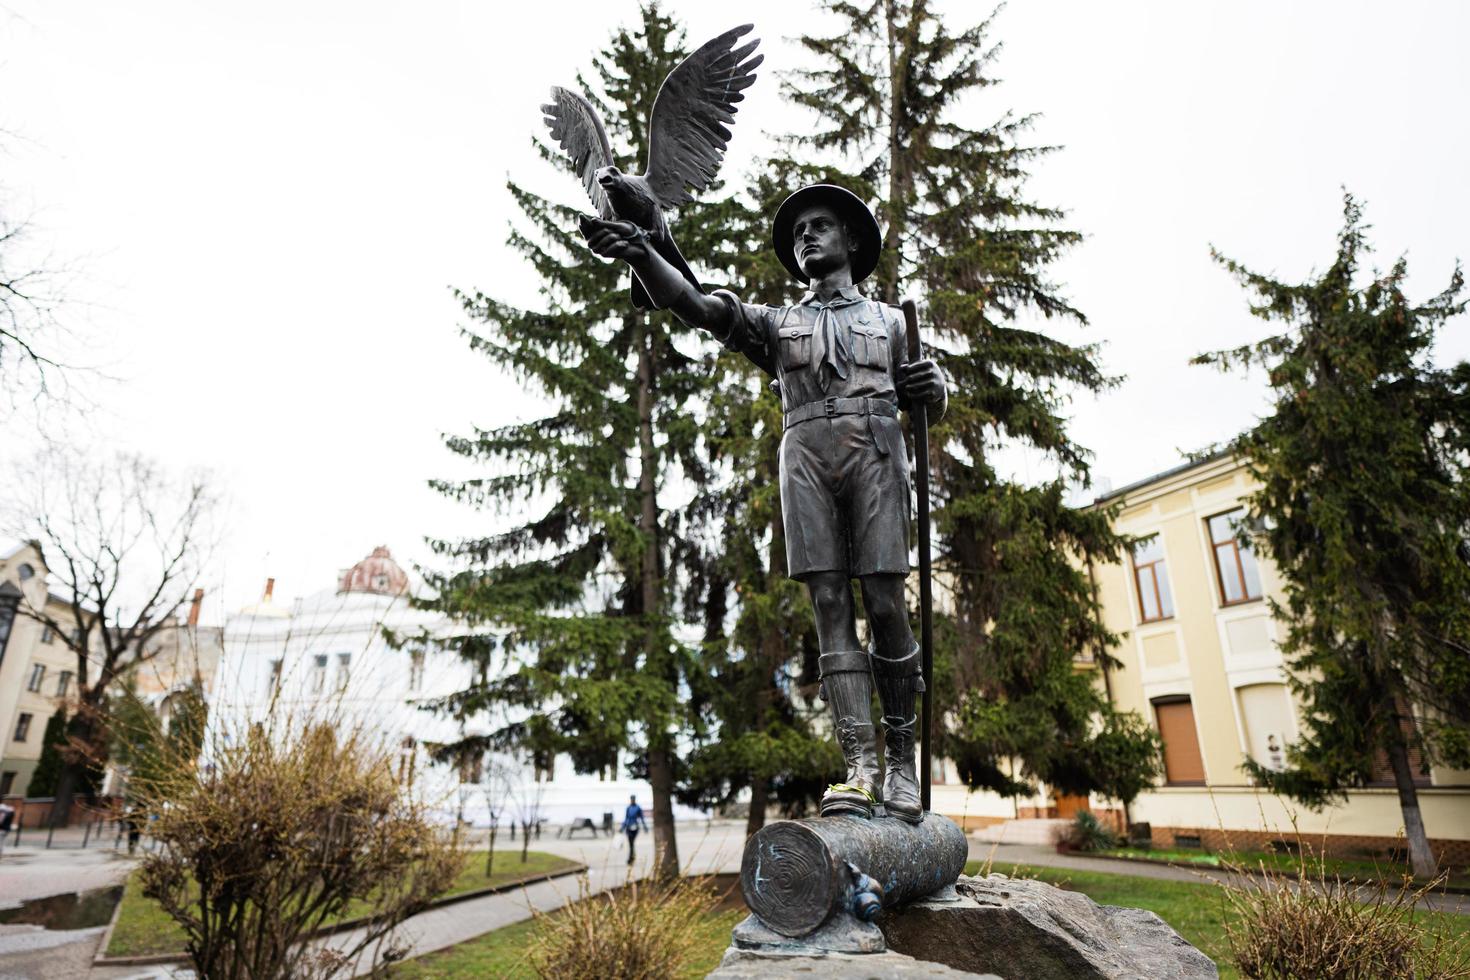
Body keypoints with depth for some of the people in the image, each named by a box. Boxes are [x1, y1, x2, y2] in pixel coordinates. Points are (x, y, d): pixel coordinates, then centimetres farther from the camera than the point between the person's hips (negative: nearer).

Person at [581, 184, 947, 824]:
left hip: (875, 454, 0)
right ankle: (859, 768, -9)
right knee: (830, 607, -9)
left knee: (885, 607, -7)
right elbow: (695, 305, 7)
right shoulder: (777, 323, 23)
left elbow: (927, 407, 25)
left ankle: (901, 761, 4)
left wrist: (931, 385, 0)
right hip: (805, 458, 1)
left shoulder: (889, 321, 25)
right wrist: (640, 254, -11)